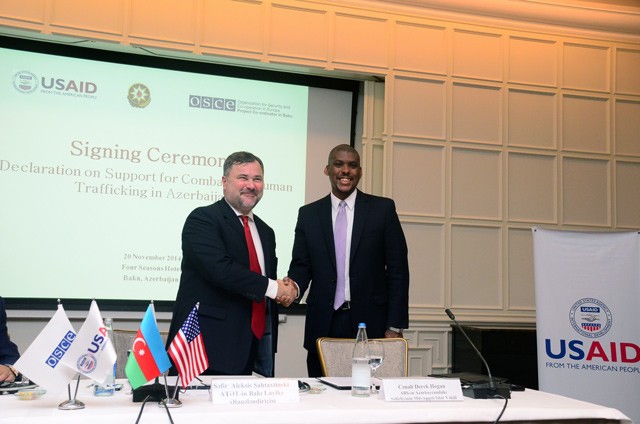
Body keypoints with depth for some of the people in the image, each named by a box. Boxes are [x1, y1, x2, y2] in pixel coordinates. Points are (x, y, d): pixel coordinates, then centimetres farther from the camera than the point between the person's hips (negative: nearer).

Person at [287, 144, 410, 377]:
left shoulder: (383, 209, 3)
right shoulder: (308, 214, 9)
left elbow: (398, 269, 1)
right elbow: (301, 265, 8)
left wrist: (395, 327, -4)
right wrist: (294, 285, -15)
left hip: (371, 323, -1)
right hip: (323, 325, 2)